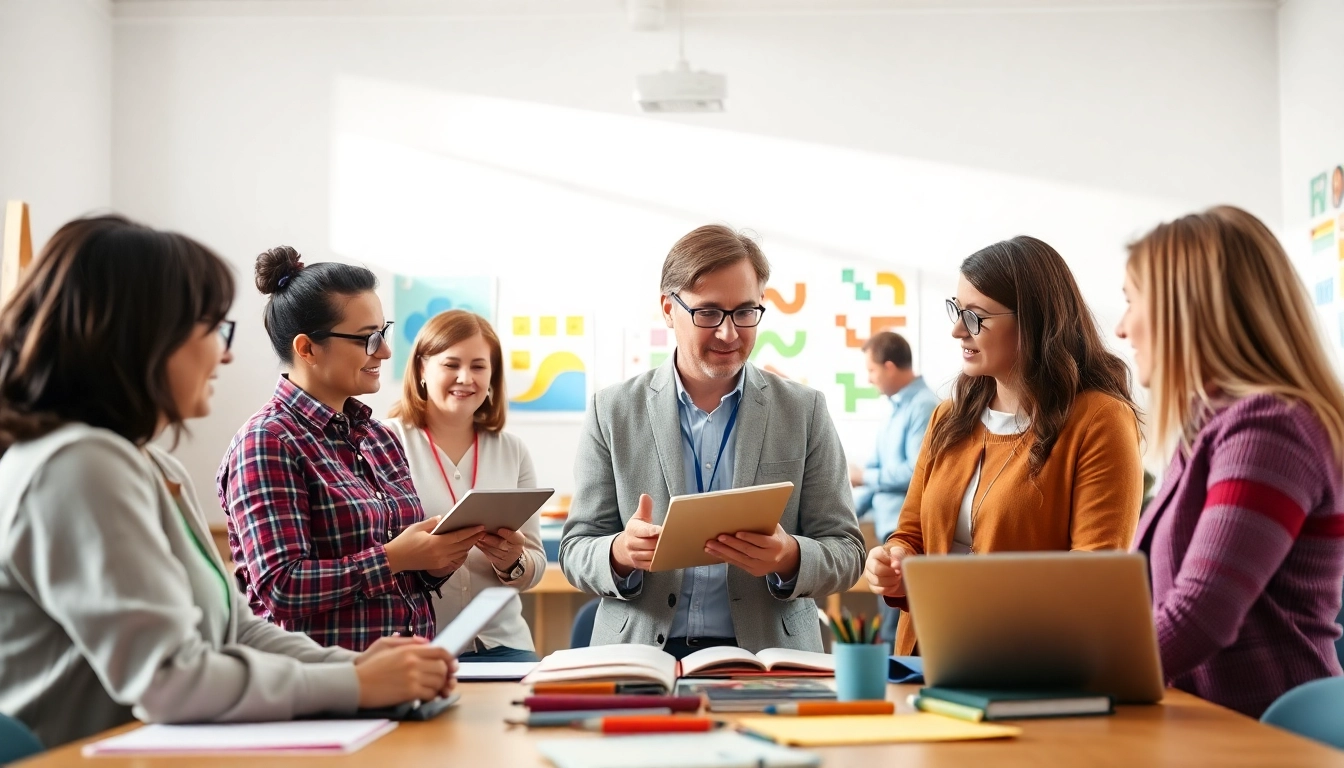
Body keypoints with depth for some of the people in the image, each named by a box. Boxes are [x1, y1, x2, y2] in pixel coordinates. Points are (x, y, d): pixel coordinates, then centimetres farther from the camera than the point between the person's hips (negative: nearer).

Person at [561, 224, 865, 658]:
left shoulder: (805, 411, 6)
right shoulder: (613, 412, 5)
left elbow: (846, 552, 6)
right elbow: (575, 552, 6)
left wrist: (789, 559, -16)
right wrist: (620, 554, -17)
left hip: (768, 658, 0)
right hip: (641, 656, 1)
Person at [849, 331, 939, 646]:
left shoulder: (923, 407, -14)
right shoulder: (896, 407, 16)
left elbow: (917, 472, -22)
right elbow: (878, 468, 21)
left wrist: (864, 477, -9)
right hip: (891, 528, 10)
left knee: (895, 632, -7)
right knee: (889, 625, 14)